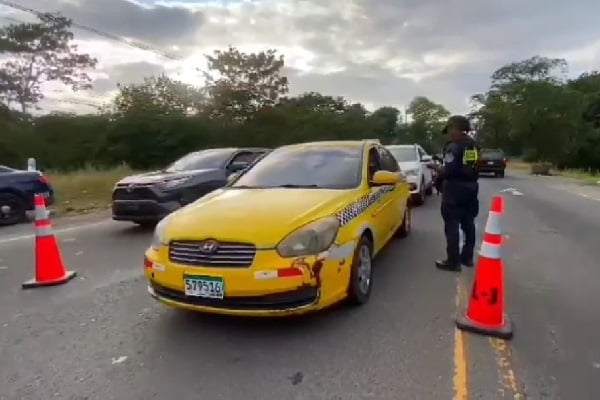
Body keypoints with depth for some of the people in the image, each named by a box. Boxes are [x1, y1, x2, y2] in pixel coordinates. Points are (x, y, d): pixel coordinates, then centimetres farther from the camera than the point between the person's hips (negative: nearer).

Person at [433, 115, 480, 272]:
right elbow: (475, 168, 15)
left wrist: (438, 178, -4)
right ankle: (467, 257, 25)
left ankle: (453, 261, -1)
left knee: (452, 226, -4)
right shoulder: (473, 145, 12)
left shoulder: (454, 146, -15)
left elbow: (449, 170, -23)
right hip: (470, 188, 9)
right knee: (468, 224, 15)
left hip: (455, 189, -9)